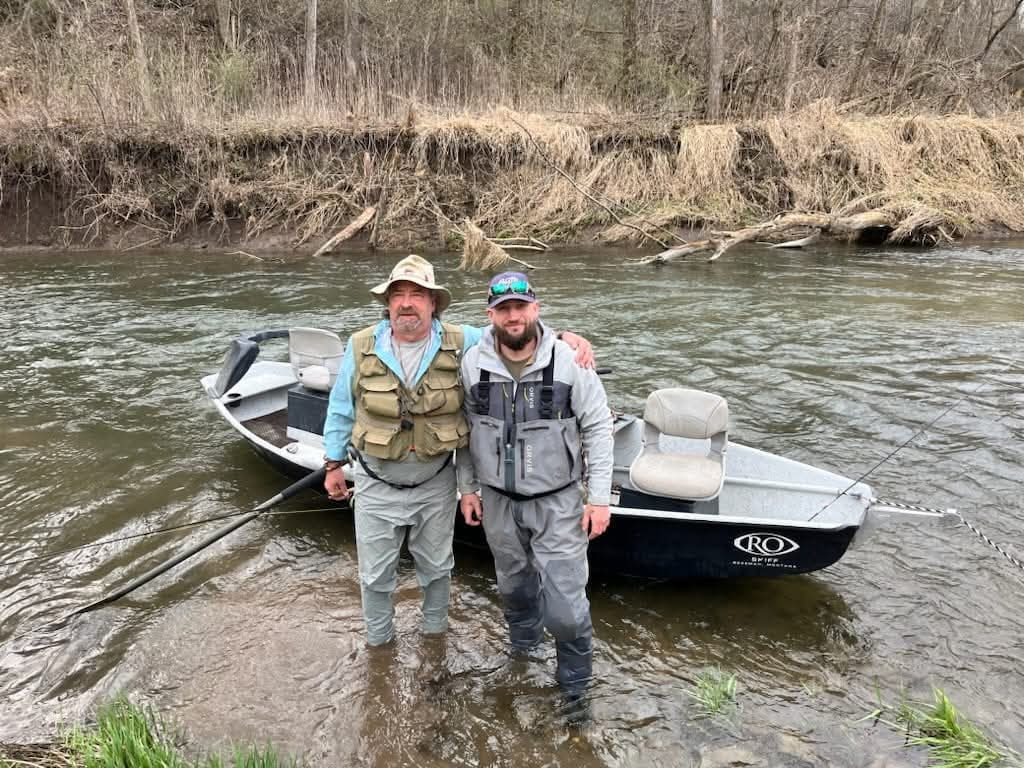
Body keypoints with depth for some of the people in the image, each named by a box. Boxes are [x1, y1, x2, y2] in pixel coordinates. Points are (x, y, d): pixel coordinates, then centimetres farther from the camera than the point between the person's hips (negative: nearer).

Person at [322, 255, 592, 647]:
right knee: (376, 572, 17)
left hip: (435, 485, 1)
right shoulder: (361, 347, -10)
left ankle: (434, 627, 51)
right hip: (377, 486, 0)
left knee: (436, 566, 23)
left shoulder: (461, 343, -12)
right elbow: (340, 410, 1)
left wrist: (567, 337, -25)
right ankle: (378, 639, 44)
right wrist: (333, 464, 6)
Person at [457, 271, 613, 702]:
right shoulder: (473, 363, -6)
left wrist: (599, 497, -10)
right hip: (498, 500, 3)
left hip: (557, 501, -3)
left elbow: (597, 428, -9)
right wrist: (468, 488, 8)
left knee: (565, 602, -2)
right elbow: (465, 428, 6)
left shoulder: (568, 360, -14)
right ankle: (524, 641, 53)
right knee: (513, 583, 24)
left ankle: (575, 683, 24)